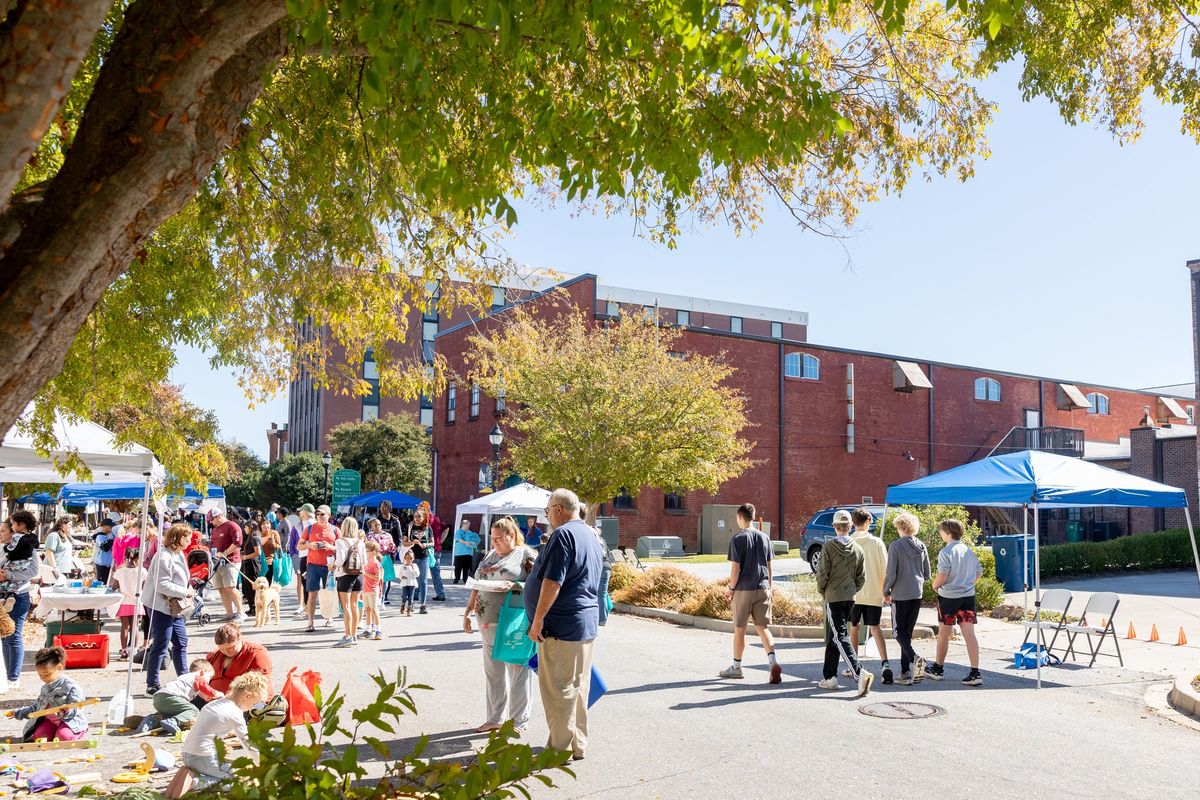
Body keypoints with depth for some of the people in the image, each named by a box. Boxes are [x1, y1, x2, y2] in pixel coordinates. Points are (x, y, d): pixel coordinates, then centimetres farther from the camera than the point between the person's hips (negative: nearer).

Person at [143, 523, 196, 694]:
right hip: (161, 607, -10)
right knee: (160, 646, -3)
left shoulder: (178, 554, 11)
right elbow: (162, 585, -25)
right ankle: (152, 685, 7)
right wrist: (185, 592, -18)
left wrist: (188, 589, 5)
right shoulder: (164, 557, -20)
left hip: (174, 607, 10)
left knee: (181, 642, 15)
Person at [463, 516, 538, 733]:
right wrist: (467, 612, 16)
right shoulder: (490, 555, 17)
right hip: (488, 622, 7)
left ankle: (518, 721, 12)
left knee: (517, 671, 1)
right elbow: (476, 586, 20)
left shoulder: (526, 554, -3)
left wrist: (514, 586, -24)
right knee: (492, 672, 12)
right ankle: (494, 719, 23)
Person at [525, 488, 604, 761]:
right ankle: (578, 744, 23)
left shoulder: (563, 535, -16)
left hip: (562, 626, -10)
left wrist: (537, 620, -16)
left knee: (558, 688, 0)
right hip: (587, 623, 10)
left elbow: (553, 582, -21)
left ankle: (561, 748, 6)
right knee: (578, 686, 15)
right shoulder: (590, 535, 15)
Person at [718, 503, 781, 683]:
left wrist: (731, 589, 0)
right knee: (763, 627, 6)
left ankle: (736, 667, 20)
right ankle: (773, 662, -12)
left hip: (744, 589, -4)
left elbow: (736, 568, -12)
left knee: (739, 629, 8)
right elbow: (769, 566, 9)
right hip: (763, 589, 4)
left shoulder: (737, 538, -10)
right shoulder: (764, 537, 6)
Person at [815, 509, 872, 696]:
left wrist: (822, 592, 5)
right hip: (850, 598, 6)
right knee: (833, 637, 15)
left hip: (833, 597, -6)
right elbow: (861, 578, 5)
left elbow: (822, 574, -12)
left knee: (840, 637, -7)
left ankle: (860, 673, -23)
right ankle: (829, 677, 21)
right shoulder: (858, 549, 3)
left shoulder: (828, 547, -12)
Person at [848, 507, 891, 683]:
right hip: (873, 593, 0)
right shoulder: (877, 542, -3)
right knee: (875, 628, 3)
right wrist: (886, 591, 9)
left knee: (853, 627, 14)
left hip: (852, 593, 0)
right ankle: (885, 663, -13)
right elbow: (884, 569, -1)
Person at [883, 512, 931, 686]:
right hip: (917, 593, 6)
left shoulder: (896, 546, -12)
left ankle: (914, 658, -22)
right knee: (908, 632, 12)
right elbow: (927, 574, 11)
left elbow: (891, 573, -13)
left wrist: (886, 592, 0)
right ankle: (905, 673, 13)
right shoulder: (921, 546, 6)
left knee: (899, 630, 4)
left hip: (900, 594, -6)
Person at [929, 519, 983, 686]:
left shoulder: (946, 552, -14)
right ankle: (975, 673, -6)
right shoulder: (969, 551, 6)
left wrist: (935, 585, -1)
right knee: (969, 633, 1)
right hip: (968, 595, 5)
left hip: (949, 596, -5)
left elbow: (942, 576, -20)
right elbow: (979, 572, 14)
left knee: (943, 633, 11)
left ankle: (938, 669, 24)